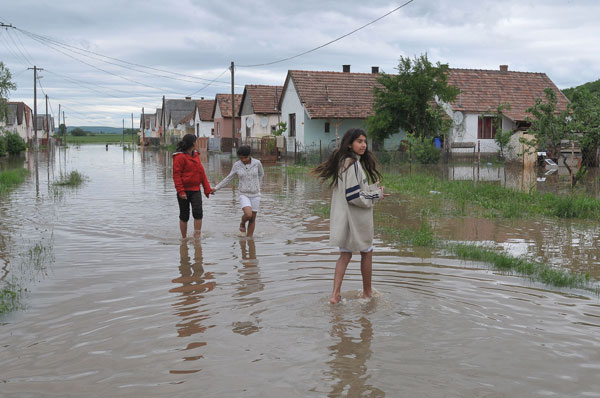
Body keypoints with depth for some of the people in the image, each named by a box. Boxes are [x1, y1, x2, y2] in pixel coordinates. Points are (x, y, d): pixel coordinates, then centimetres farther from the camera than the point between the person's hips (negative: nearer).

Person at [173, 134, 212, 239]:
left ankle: (197, 236, -5)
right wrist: (180, 191, -20)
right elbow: (176, 175, -13)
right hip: (184, 191, -5)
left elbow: (201, 172, 16)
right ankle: (184, 238, 19)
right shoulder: (180, 157, -11)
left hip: (195, 190, 5)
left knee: (198, 211, -12)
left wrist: (207, 188, 12)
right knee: (184, 215, 5)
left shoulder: (196, 155, 12)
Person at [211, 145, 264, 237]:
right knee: (248, 215, -23)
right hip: (244, 195, -1)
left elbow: (261, 174, 14)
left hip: (255, 195, 1)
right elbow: (228, 178, 6)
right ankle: (242, 223, 11)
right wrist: (216, 188, 3)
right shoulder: (236, 165, -6)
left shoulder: (257, 163, -7)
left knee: (252, 218, 3)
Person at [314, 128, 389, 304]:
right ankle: (367, 292, 27)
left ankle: (336, 294, 7)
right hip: (356, 219, -8)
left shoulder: (342, 162, 9)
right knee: (367, 252, 12)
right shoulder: (353, 164, -21)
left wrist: (374, 190, 9)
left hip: (343, 218, 8)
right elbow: (354, 196, -24)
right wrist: (377, 195, -10)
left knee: (345, 254, 14)